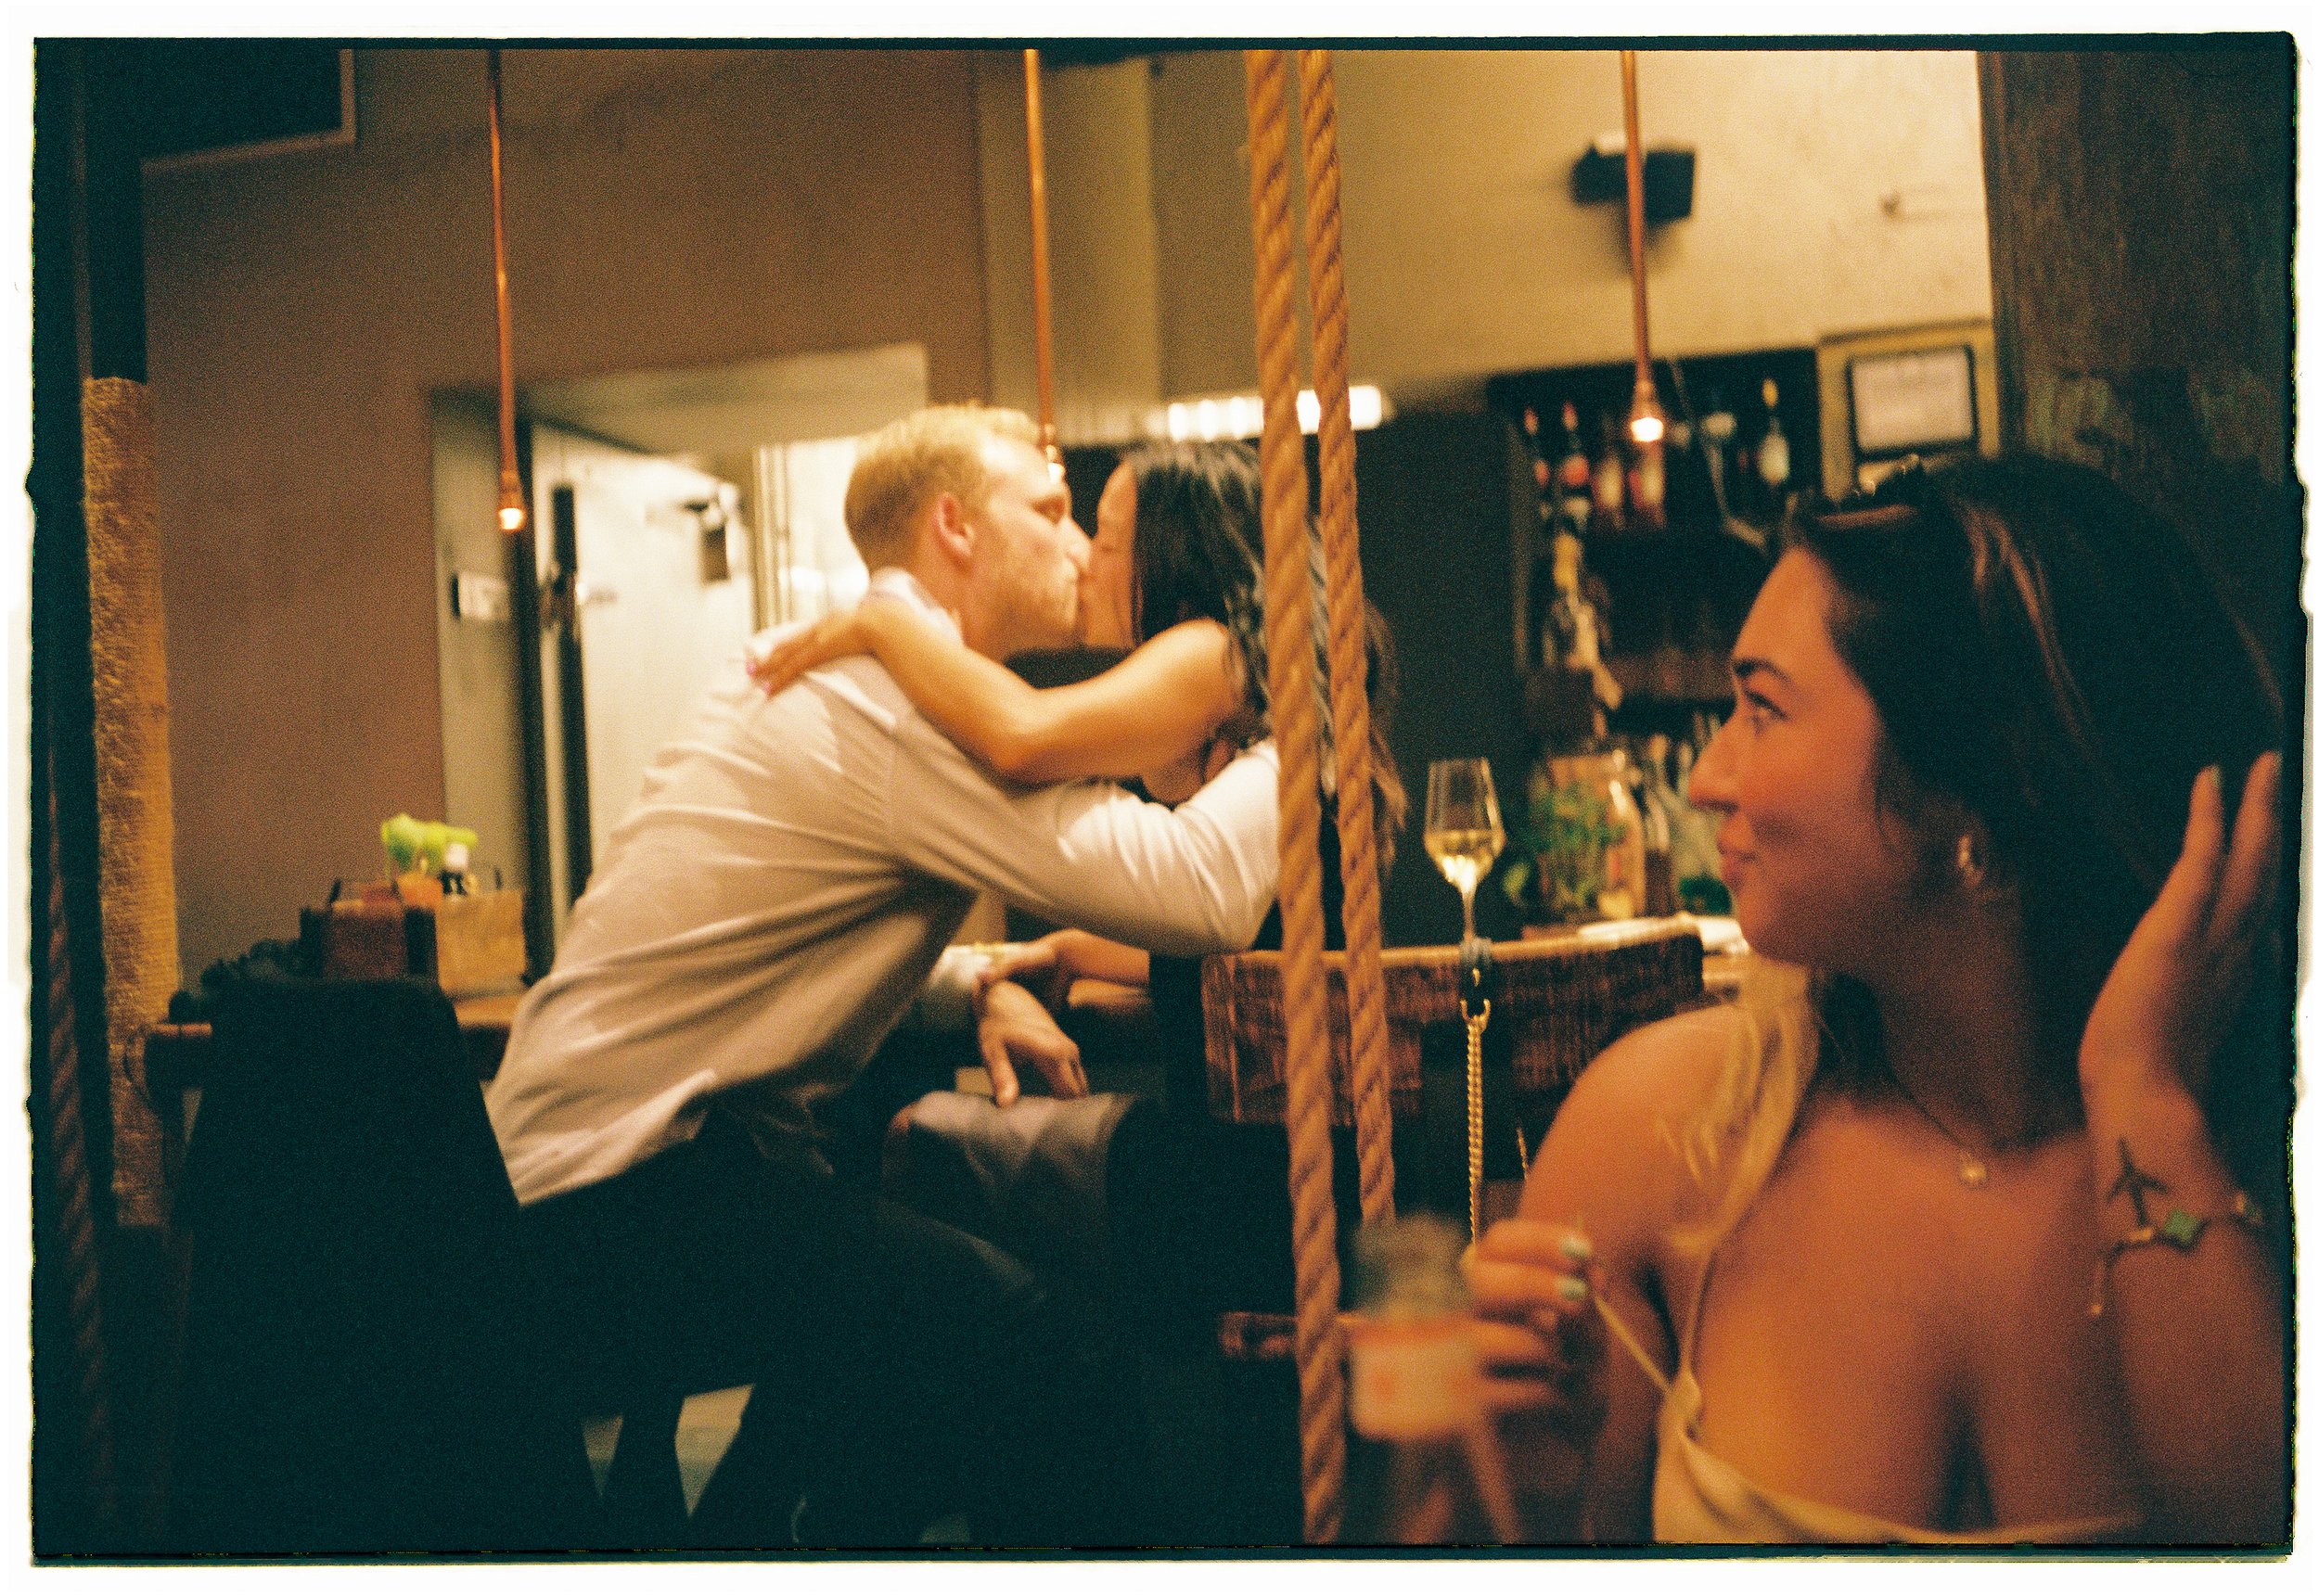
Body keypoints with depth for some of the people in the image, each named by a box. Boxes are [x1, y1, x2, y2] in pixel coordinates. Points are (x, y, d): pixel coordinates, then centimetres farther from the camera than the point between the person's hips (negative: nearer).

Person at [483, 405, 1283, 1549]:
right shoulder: (906, 702, -17)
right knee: (1040, 1355, -18)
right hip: (629, 1201, -11)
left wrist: (975, 986, 7)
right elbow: (1200, 891, -23)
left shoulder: (834, 671, 16)